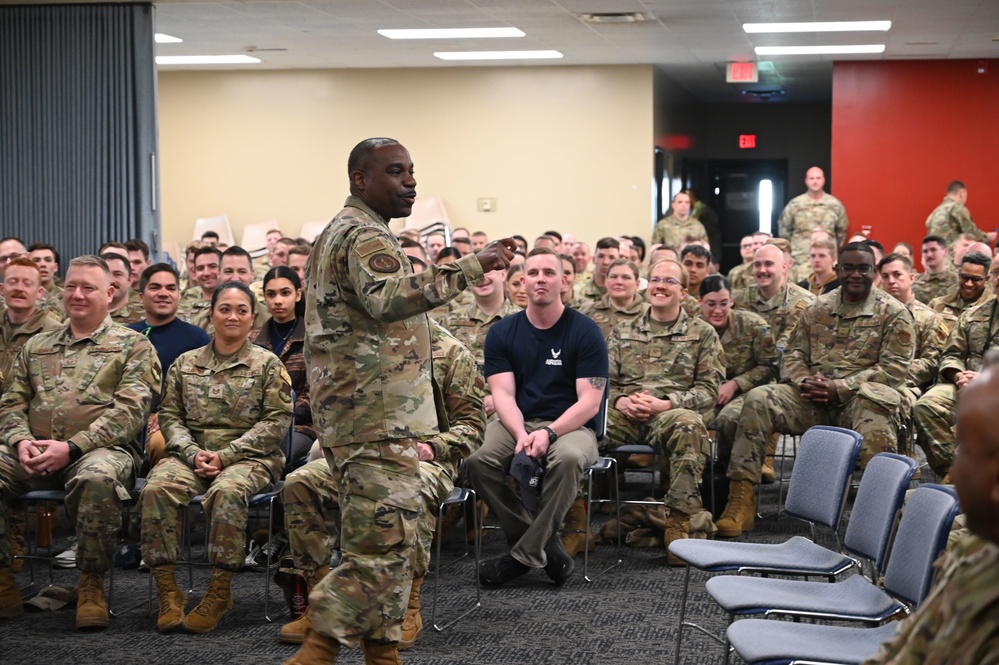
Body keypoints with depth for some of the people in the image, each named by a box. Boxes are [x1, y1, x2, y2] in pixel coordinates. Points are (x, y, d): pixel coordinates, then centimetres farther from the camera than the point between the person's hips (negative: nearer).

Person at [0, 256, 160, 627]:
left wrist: (71, 448, -16)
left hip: (100, 448, -4)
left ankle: (91, 584, -21)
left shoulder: (133, 346, 8)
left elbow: (129, 411, -5)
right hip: (33, 451, 4)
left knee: (98, 478, -40)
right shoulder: (36, 346, 24)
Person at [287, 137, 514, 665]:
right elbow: (389, 298, -34)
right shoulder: (365, 235, -14)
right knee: (383, 544, -12)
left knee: (386, 543, 14)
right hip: (377, 420, -11)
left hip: (357, 417, 11)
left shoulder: (339, 232, 21)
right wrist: (472, 267, -38)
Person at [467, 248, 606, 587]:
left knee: (568, 458, -37)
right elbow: (503, 394, -3)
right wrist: (522, 435, -23)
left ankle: (525, 553, -22)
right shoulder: (502, 333, 6)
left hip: (570, 425, -2)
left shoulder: (585, 331, -2)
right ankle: (547, 546, -17)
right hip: (516, 423, 3)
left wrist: (548, 433, -24)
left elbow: (590, 403, -8)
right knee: (478, 461, -28)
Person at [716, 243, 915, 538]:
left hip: (859, 398, -4)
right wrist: (804, 381, -8)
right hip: (812, 398, 4)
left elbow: (895, 367, -5)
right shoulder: (817, 309, 17)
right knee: (758, 399, -21)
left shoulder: (894, 313, 5)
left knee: (874, 417, -41)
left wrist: (840, 388, -15)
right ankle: (741, 501, -24)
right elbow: (793, 354, 17)